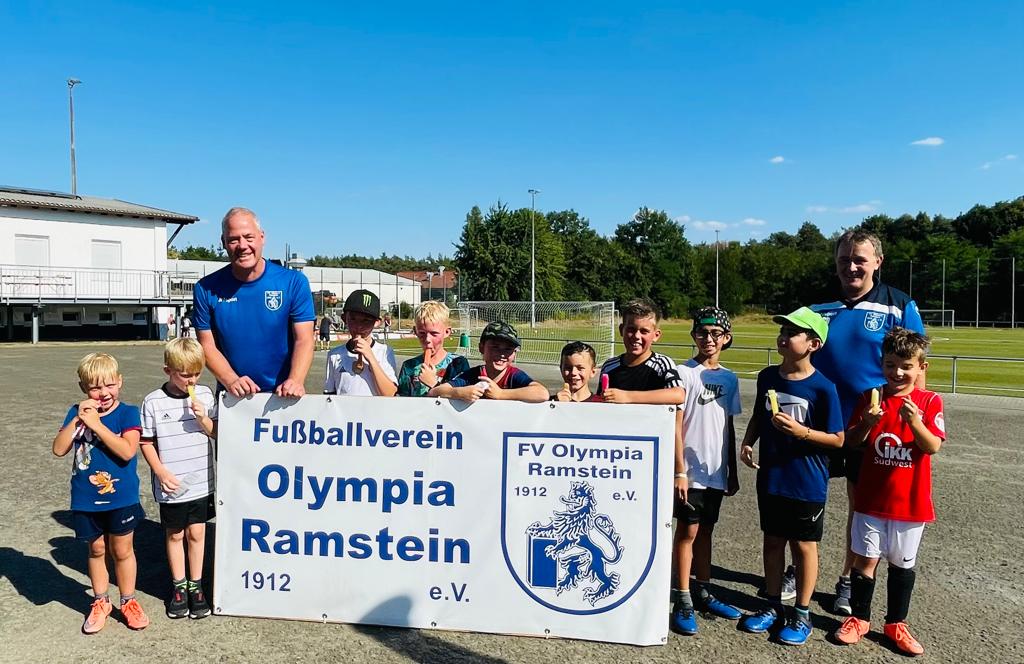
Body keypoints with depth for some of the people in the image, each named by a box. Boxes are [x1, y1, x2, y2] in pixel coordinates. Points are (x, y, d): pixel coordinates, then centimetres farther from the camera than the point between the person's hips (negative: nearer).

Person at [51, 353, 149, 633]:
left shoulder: (127, 413, -11)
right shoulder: (77, 413, 1)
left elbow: (127, 451, -23)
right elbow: (59, 449, -7)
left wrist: (97, 424, -25)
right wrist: (77, 420, -18)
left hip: (121, 497, -3)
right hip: (86, 499, 3)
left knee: (122, 550, 10)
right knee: (97, 550, 17)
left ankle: (128, 601, 27)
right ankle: (100, 602, 33)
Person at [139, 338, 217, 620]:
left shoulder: (204, 394, -3)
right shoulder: (153, 401, -10)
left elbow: (216, 433, 2)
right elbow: (147, 443, -4)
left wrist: (203, 419, -17)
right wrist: (161, 472, -13)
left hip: (201, 481, 2)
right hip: (170, 486, -2)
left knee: (197, 533, 12)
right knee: (174, 535, 13)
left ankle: (196, 586, 26)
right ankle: (179, 586, 28)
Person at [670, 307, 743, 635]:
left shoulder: (729, 378, 9)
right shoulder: (684, 373, -7)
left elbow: (729, 427, 14)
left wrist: (732, 471, 15)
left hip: (716, 471, 5)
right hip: (691, 468, -5)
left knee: (705, 530, 15)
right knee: (687, 531, 0)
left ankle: (704, 592, 27)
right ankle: (684, 601, 7)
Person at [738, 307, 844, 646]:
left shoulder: (822, 387, -15)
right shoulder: (767, 377, 0)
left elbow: (837, 439, -11)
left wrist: (801, 431, -25)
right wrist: (747, 442, -2)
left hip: (807, 483, -5)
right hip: (770, 477, 5)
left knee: (803, 545, 11)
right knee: (772, 541, 16)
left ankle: (802, 614, 27)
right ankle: (773, 606, 32)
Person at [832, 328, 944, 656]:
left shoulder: (929, 401, -4)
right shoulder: (870, 397, -1)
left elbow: (933, 447, -13)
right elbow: (851, 442, -1)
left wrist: (916, 423, -29)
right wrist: (867, 423, -21)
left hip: (910, 500, 0)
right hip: (871, 497, 0)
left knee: (902, 563, 13)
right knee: (865, 558, 7)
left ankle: (896, 624, 29)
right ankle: (859, 618, 24)